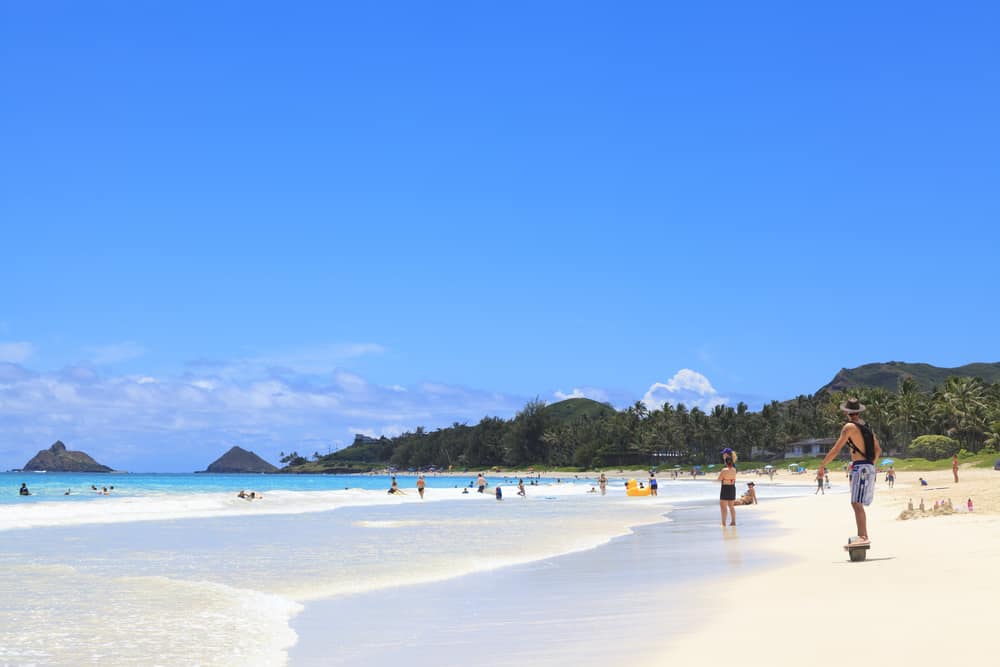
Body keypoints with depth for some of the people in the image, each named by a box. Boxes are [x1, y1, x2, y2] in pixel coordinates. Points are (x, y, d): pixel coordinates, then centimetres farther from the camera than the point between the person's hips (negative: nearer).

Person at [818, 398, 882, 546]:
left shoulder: (849, 426, -8)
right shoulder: (867, 427, 16)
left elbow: (836, 449, -11)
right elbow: (878, 450, 23)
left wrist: (822, 465, -4)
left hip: (860, 468, -8)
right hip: (869, 468, 9)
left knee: (856, 503, -13)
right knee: (857, 504, 14)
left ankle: (864, 537, -22)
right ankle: (862, 535, 16)